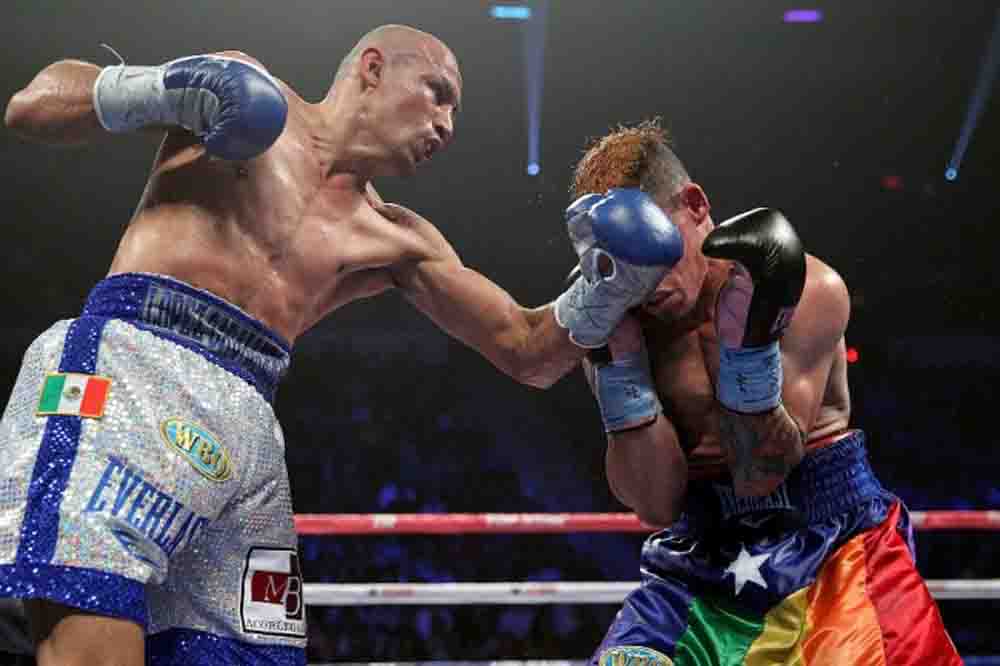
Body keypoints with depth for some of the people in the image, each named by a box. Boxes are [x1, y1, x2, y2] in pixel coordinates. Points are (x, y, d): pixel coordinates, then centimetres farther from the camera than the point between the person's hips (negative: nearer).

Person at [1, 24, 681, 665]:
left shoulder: (396, 241, 26)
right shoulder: (241, 84, 13)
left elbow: (529, 352, 25)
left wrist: (602, 297, 5)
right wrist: (154, 91, -9)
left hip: (247, 426, 6)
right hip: (126, 367, -6)